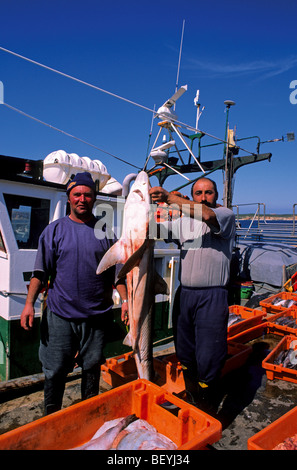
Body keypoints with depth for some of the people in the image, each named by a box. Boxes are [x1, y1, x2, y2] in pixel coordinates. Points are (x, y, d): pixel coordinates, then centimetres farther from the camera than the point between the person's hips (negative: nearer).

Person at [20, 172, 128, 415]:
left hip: (97, 314, 1)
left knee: (92, 367, 16)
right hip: (60, 314, -1)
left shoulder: (105, 230, 3)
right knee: (55, 370, 10)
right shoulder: (55, 230, 0)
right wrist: (29, 303, -7)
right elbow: (40, 272, 0)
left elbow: (117, 270, 6)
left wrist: (125, 299, -1)